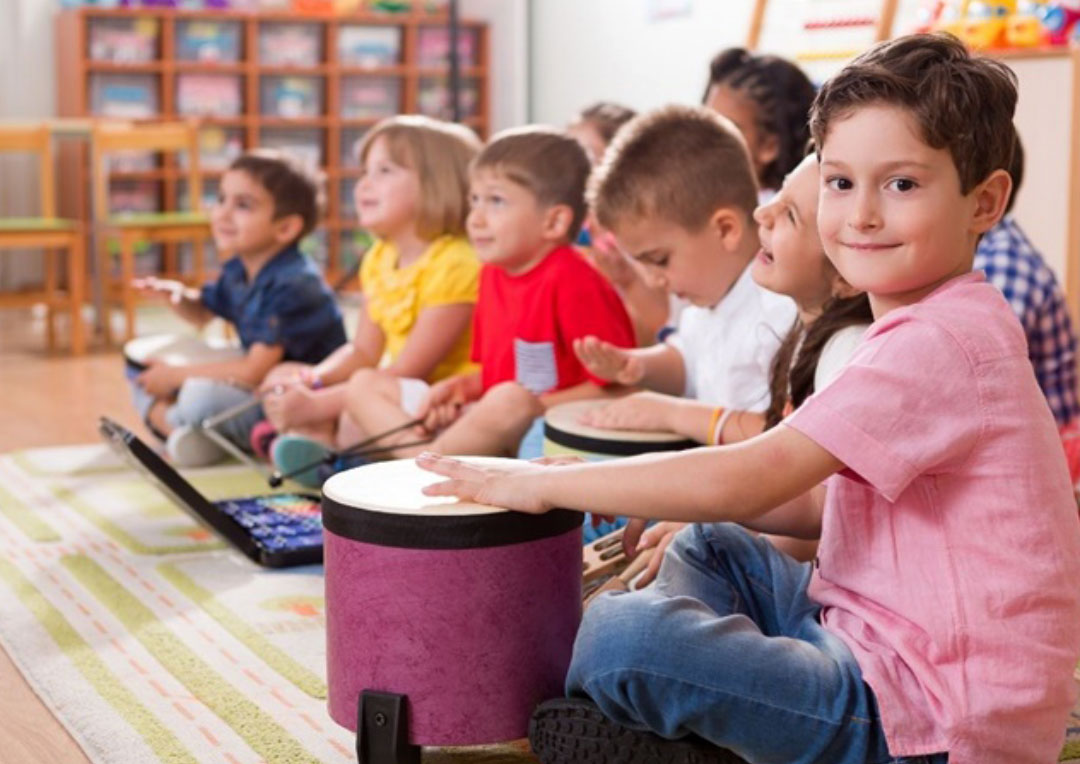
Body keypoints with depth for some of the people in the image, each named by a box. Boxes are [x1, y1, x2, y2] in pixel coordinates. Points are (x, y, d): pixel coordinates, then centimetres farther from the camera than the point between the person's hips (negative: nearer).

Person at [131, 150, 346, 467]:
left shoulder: (292, 286, -24)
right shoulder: (239, 271, 4)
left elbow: (254, 372, -26)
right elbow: (203, 312, 26)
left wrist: (177, 375, -15)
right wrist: (177, 295, 1)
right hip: (260, 392, 10)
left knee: (201, 395, -36)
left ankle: (162, 417, -4)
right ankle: (177, 431, -15)